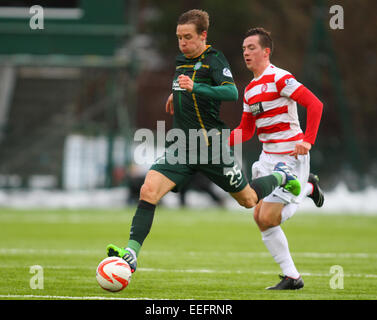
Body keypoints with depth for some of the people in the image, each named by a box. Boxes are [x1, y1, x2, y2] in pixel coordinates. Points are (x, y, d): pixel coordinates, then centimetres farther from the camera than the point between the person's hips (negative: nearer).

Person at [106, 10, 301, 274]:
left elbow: (231, 92, -30)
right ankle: (131, 254, -22)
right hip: (180, 145, 5)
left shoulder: (214, 59, -12)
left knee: (248, 200, 10)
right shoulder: (181, 60, 10)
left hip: (211, 146, -5)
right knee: (148, 191, -17)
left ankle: (280, 177, 42)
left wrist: (195, 88, -41)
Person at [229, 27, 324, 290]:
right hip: (268, 157, 8)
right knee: (260, 218, 1)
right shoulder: (250, 90, 14)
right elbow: (246, 130, 20)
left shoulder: (279, 78, -14)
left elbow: (315, 104, -20)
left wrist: (307, 140, -28)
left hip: (290, 157, -8)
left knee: (267, 219, -10)